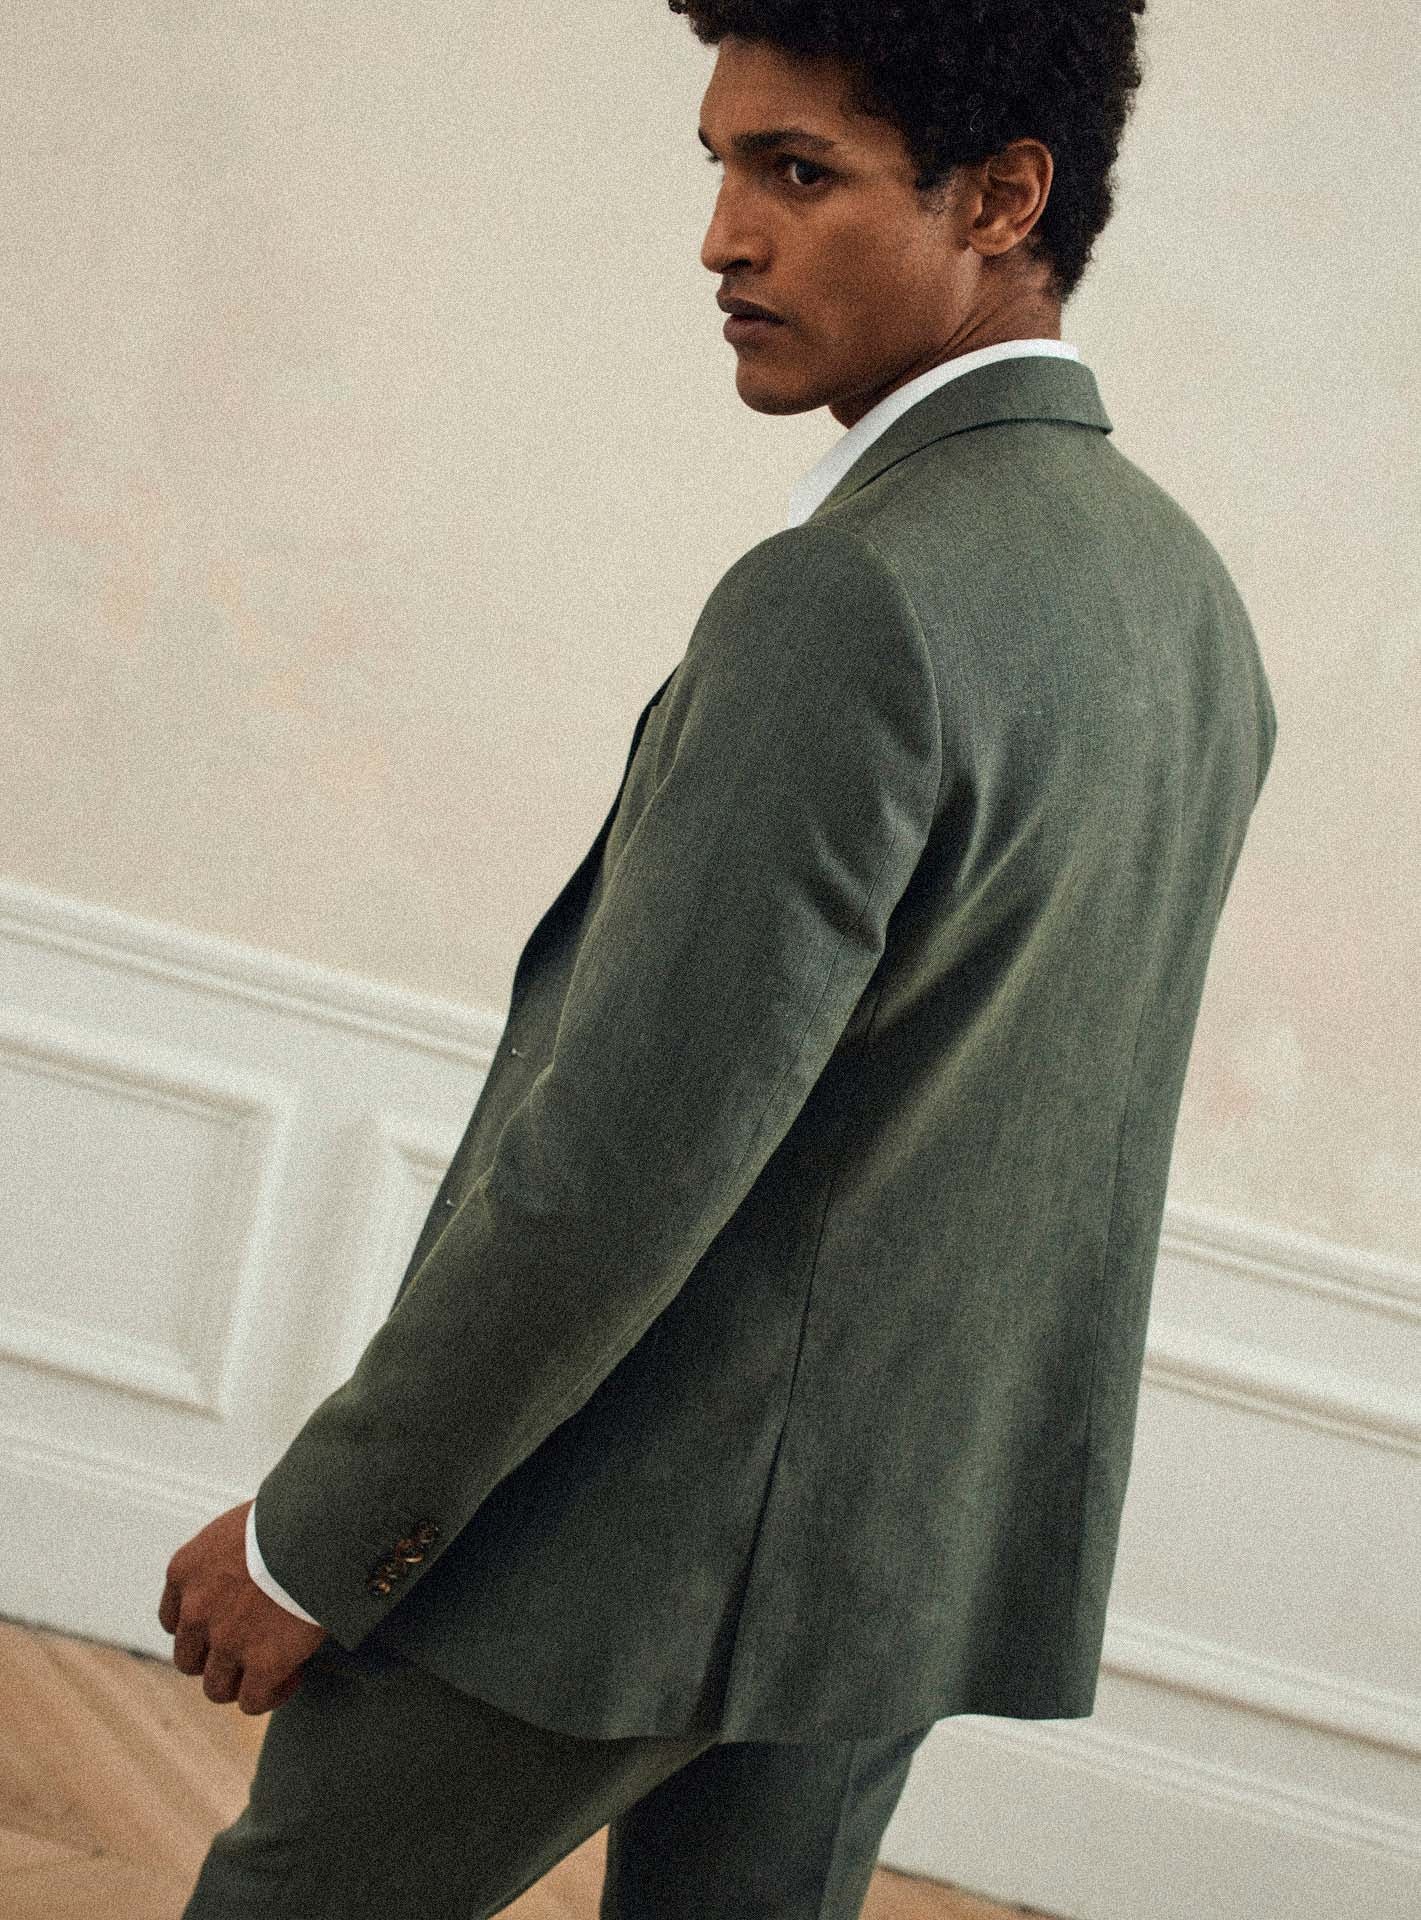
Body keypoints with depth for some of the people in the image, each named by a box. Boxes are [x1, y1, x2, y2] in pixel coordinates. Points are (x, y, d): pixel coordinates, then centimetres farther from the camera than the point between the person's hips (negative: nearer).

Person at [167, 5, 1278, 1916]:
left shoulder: (853, 599, -24)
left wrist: (313, 1538, -15)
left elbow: (622, 1163, -25)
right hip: (917, 1528, 8)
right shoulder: (1191, 596, 5)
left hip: (645, 1523, -8)